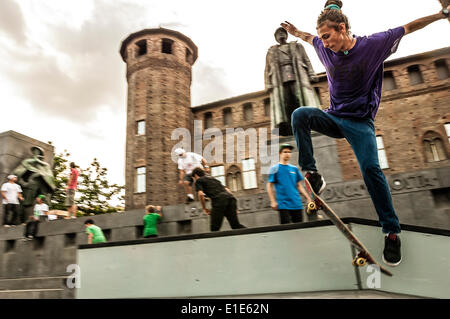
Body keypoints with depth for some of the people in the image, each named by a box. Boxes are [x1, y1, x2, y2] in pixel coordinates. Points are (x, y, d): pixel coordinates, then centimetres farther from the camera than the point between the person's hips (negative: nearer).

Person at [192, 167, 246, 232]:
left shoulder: (198, 181, 17)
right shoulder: (214, 178, 36)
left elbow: (201, 194, -2)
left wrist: (204, 208, 9)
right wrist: (234, 207, 28)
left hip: (219, 200, -6)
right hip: (230, 197, 6)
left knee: (214, 228, 1)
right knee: (236, 225, 4)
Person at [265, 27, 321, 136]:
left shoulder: (297, 46, 26)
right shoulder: (271, 51, 26)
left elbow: (307, 61, 16)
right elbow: (267, 70, 19)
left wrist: (312, 75, 1)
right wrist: (268, 85, 4)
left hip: (297, 77, 0)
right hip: (280, 81, 0)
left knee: (300, 100, -17)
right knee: (286, 104, -14)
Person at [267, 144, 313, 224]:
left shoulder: (294, 169, 13)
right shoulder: (275, 168, 0)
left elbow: (299, 186, 17)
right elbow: (269, 186, -2)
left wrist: (308, 198, 11)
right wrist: (273, 201, -10)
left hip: (297, 204, 5)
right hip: (283, 205, -5)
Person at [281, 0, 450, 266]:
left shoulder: (374, 44, -8)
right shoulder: (324, 48, 2)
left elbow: (409, 28, 2)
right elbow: (309, 38, 25)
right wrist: (295, 31, 35)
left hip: (360, 122, -3)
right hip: (334, 117, 4)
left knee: (371, 168, -22)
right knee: (300, 115, -25)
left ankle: (392, 232, -7)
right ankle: (312, 174, -22)